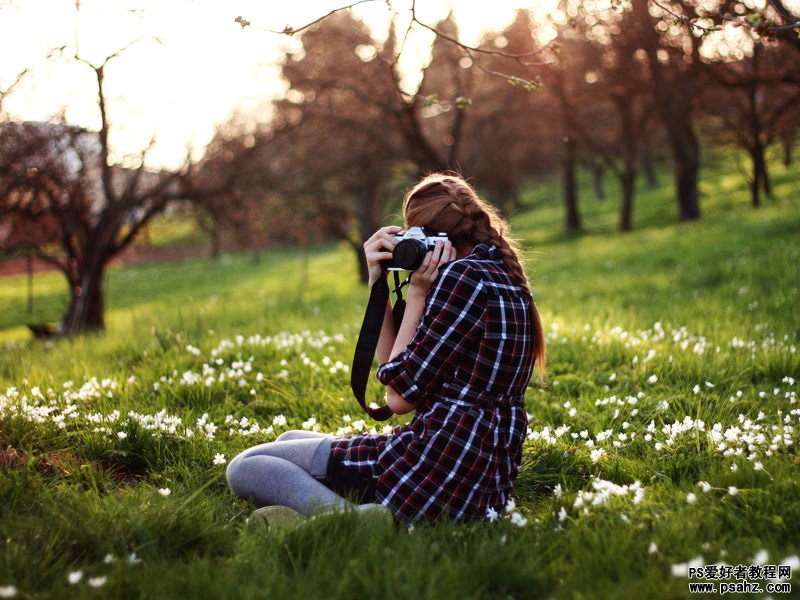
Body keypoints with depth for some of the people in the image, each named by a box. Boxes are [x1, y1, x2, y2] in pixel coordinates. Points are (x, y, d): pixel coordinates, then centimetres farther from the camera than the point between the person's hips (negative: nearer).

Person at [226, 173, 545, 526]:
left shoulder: (463, 275, -14)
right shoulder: (502, 278, 16)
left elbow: (400, 397, -11)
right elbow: (395, 367, 14)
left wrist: (416, 292, -6)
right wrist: (377, 283, 6)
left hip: (439, 475, -11)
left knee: (244, 468, -3)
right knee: (290, 442, 24)